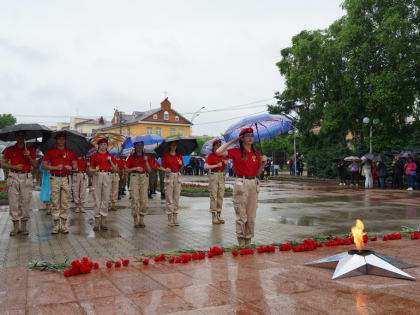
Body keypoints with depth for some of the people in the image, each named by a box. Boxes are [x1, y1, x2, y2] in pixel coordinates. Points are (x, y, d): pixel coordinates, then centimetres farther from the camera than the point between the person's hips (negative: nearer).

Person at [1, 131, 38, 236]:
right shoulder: (9, 150, 9)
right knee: (13, 202, -1)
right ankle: (15, 226, 6)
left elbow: (35, 165, 5)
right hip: (13, 177, 0)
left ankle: (24, 226, 7)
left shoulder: (30, 150, 9)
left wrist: (29, 156, -11)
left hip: (26, 177, 0)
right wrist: (14, 167, -8)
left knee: (25, 202, -1)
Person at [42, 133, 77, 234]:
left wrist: (71, 167, -7)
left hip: (66, 178, 1)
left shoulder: (70, 151, 12)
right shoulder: (51, 151, 7)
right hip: (55, 178, -1)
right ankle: (56, 225, 6)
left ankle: (63, 225, 8)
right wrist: (55, 168, -9)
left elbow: (75, 164, 15)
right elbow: (44, 165, 4)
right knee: (55, 202, 0)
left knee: (65, 202, 1)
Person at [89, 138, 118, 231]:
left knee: (105, 198, 0)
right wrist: (95, 170, -12)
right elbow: (90, 169, 10)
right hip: (97, 176, -1)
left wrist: (110, 160, -3)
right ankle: (97, 221, 2)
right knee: (97, 198, -2)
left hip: (107, 176, 1)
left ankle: (103, 221, 6)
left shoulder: (110, 156, 13)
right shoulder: (94, 156, 10)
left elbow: (115, 169, 10)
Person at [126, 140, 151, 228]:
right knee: (135, 199, -6)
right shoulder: (131, 157, 7)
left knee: (144, 199, -1)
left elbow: (149, 170, 8)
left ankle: (141, 220, 6)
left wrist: (146, 161, -5)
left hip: (144, 177, 2)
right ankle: (135, 220, 1)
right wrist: (135, 168, -9)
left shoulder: (146, 157, 13)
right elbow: (127, 170, 6)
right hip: (134, 177, -2)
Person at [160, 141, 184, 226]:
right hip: (169, 176, -3)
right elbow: (161, 167, 0)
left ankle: (175, 219, 12)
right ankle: (170, 220, 3)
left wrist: (181, 164, -5)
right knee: (169, 198, -3)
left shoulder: (179, 156, 10)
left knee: (176, 198, 5)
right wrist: (165, 170, -20)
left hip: (177, 176, 4)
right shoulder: (165, 156, 1)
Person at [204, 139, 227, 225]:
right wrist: (216, 165, -18)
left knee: (220, 196, 6)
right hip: (213, 176, -5)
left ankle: (219, 216, 14)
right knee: (213, 196, -5)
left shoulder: (223, 155, 13)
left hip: (222, 176, 5)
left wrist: (226, 164, -1)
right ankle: (214, 217, 0)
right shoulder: (211, 156, -2)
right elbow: (205, 167, -15)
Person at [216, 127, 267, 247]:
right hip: (241, 183, -5)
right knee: (241, 215, -1)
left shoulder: (256, 153, 11)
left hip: (254, 184, 5)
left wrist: (263, 162, -4)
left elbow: (258, 172, 14)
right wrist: (232, 141, -7)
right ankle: (241, 241, 9)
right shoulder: (236, 152, -2)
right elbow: (218, 152, -16)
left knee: (251, 216, 9)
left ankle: (248, 240, 19)